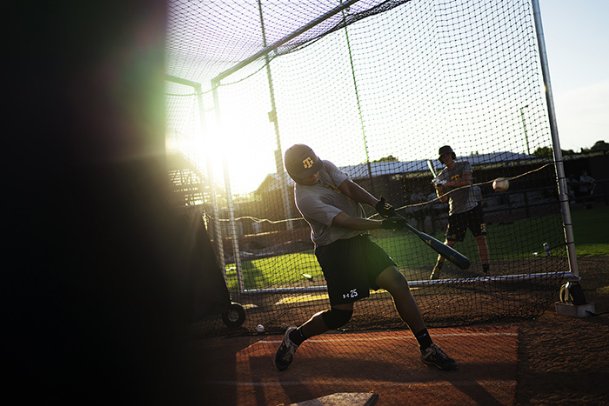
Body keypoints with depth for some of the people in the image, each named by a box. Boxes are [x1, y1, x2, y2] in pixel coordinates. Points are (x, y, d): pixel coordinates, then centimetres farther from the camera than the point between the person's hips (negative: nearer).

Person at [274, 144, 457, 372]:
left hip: (358, 240, 7)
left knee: (398, 284, -7)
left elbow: (349, 187, -11)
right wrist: (383, 224, -33)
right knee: (341, 314, -6)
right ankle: (295, 337, 19)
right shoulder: (306, 199, -20)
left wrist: (377, 203, -28)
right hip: (335, 249, -7)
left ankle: (427, 348, -1)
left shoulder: (325, 167, 1)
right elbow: (346, 221, -26)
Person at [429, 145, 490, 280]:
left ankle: (486, 270, 0)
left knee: (481, 238, -5)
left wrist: (448, 184, -20)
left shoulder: (464, 165, 3)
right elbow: (443, 199, 3)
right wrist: (439, 189, -16)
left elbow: (467, 181, -16)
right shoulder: (442, 175, 7)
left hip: (473, 207, -1)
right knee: (449, 242, 0)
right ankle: (437, 270, 12)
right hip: (456, 211, 1)